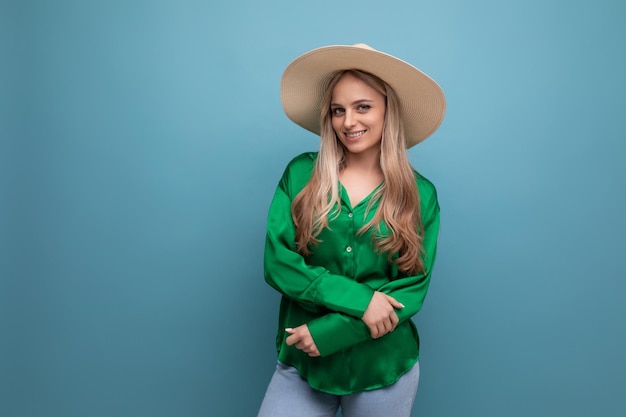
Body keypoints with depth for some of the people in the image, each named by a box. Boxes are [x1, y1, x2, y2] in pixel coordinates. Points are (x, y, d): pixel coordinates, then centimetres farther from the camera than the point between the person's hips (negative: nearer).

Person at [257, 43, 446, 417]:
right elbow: (277, 262, -9)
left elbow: (412, 290, -7)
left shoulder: (420, 194, -4)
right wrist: (359, 300, -20)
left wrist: (327, 332, -16)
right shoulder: (300, 174, -4)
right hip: (301, 364, 0)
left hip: (384, 369, 0)